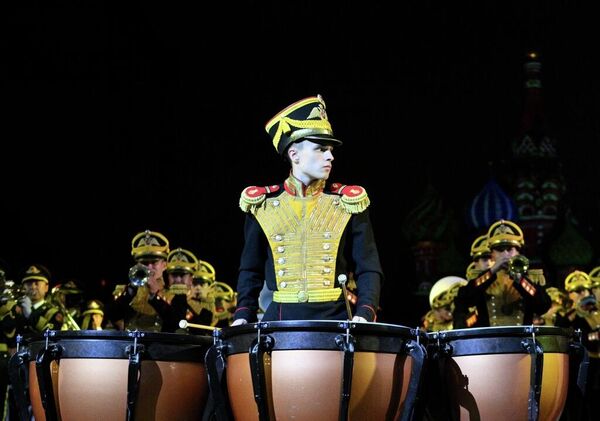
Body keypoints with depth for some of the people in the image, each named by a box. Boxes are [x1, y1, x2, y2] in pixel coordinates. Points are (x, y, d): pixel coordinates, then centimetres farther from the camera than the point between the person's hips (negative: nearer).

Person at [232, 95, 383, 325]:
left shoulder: (348, 203, 5)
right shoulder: (262, 204, 7)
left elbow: (368, 270, 3)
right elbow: (251, 270, 13)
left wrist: (364, 315, -13)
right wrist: (243, 317, 0)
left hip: (335, 319, 0)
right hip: (280, 320, 0)